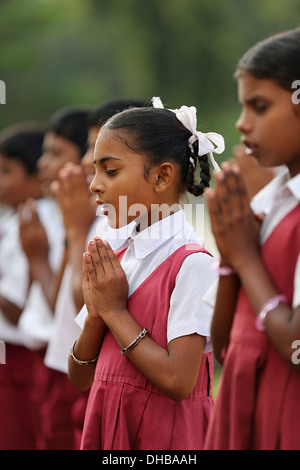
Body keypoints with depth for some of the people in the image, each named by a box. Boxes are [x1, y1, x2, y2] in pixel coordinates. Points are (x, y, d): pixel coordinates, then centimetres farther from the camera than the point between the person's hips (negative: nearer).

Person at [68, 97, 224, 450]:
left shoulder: (191, 264, -13)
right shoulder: (115, 260, 6)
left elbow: (178, 381, -22)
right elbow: (81, 379, 8)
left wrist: (114, 311, -13)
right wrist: (96, 314, -9)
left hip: (162, 434, -6)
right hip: (108, 427, 6)